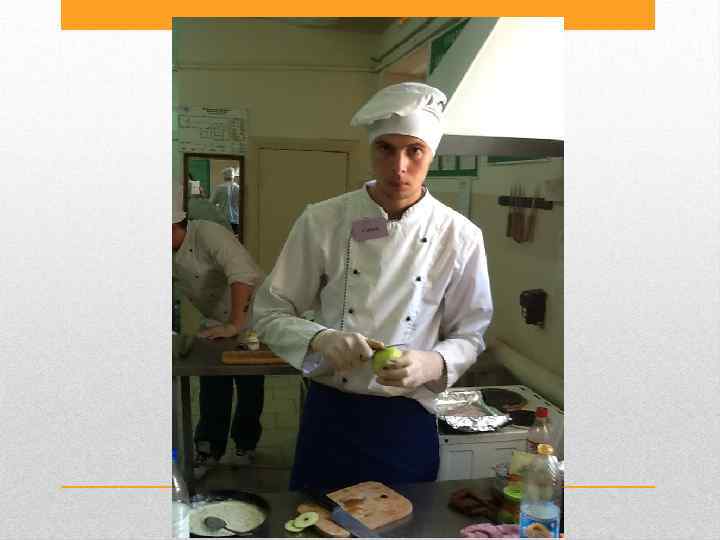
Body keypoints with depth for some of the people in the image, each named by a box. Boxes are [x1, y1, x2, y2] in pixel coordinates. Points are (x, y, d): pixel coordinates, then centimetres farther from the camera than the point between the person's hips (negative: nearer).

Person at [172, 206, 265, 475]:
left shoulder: (207, 234, -29)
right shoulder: (174, 252, -4)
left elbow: (243, 273, -40)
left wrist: (235, 325, -42)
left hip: (249, 317, -6)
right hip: (216, 322, 6)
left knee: (249, 384, 8)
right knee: (212, 385, 5)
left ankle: (245, 443, 29)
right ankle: (209, 448, 20)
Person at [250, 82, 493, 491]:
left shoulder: (460, 236, -7)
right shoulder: (323, 221, -8)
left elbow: (470, 335, 2)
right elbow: (269, 313, -2)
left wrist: (433, 364, -19)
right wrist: (320, 340, -21)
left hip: (408, 421, 1)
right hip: (329, 415, 0)